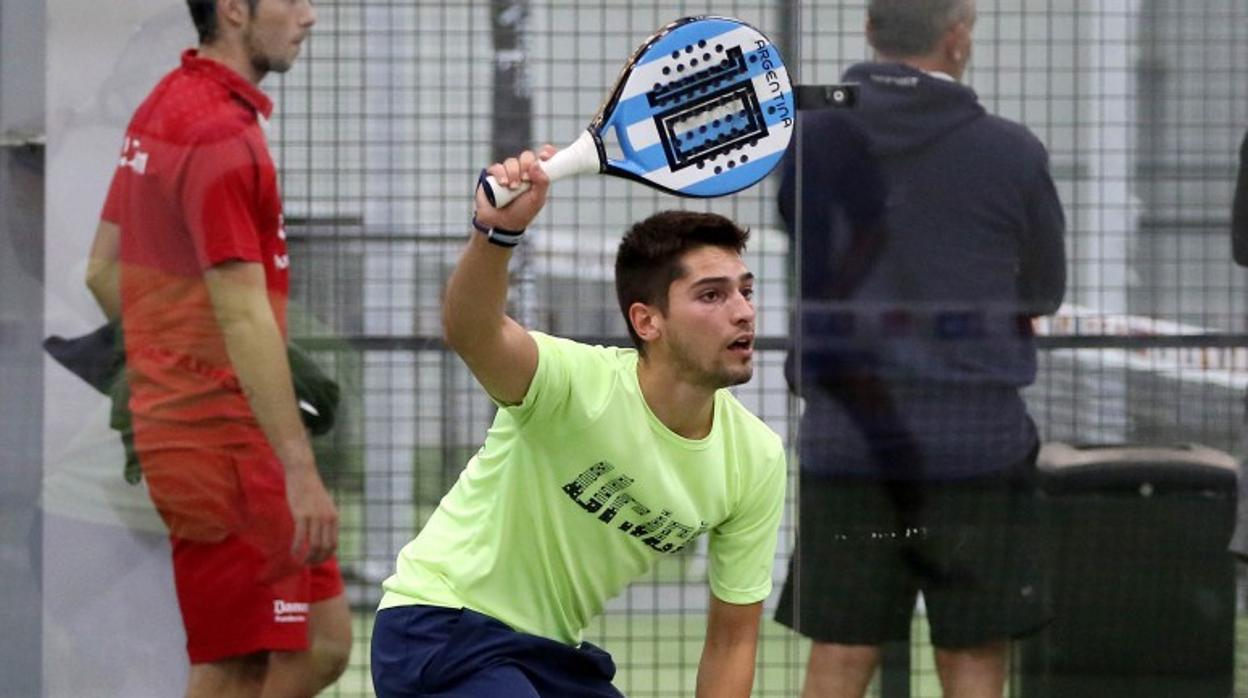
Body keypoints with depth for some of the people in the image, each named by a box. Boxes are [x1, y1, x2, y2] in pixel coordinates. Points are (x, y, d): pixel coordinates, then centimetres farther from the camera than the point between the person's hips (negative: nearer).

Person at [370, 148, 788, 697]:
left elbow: (731, 641, 3)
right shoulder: (581, 385, -24)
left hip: (554, 651, 7)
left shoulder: (757, 459, -6)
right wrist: (498, 230, -65)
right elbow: (470, 332, -47)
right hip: (439, 630, -7)